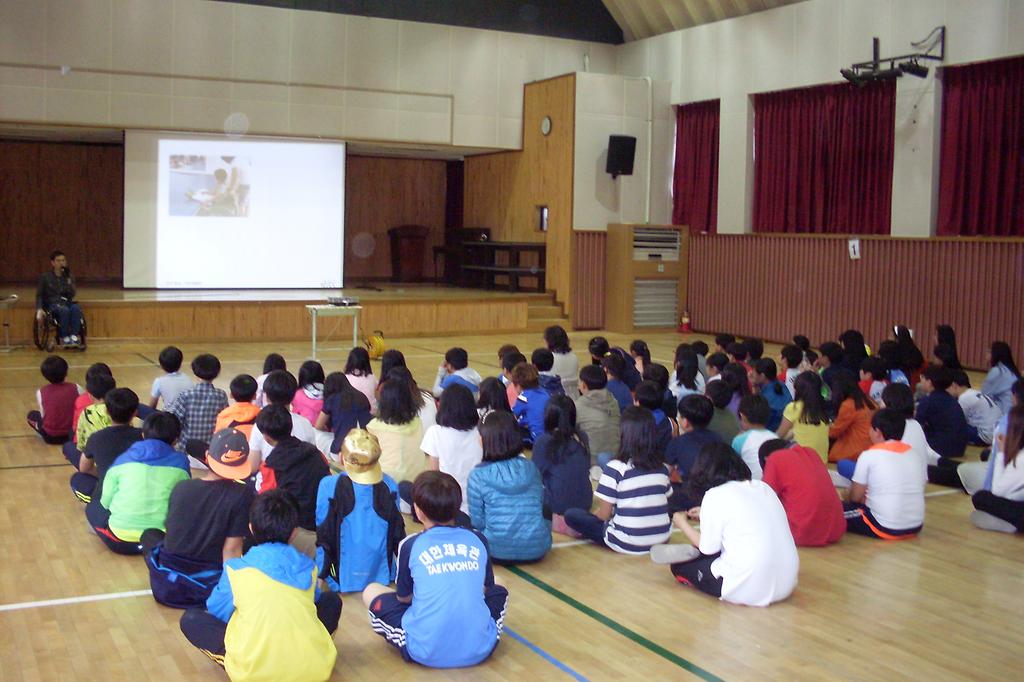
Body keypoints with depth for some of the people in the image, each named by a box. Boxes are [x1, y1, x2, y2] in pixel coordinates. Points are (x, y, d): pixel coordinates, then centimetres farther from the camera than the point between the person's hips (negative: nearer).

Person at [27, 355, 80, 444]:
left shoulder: (41, 393, -9)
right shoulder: (76, 388, -10)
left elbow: (43, 415, -2)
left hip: (51, 437, 0)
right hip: (74, 433, 0)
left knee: (31, 415, 25)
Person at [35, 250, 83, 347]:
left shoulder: (69, 277, 11)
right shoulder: (45, 277, 7)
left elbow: (71, 295, -1)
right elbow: (39, 295, 7)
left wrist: (68, 280, -11)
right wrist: (39, 309, -9)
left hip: (66, 302, 2)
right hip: (51, 304, -2)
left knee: (76, 308, -34)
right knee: (64, 310, -37)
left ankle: (74, 336, -36)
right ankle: (64, 338, -30)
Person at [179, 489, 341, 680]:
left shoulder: (236, 568, 4)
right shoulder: (308, 567, 10)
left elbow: (216, 611, 19)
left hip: (254, 670, -2)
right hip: (313, 668, 2)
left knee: (190, 619, 16)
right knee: (332, 600, 28)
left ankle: (233, 659, 1)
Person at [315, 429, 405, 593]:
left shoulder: (329, 486, -18)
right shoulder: (389, 486, -10)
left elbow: (324, 536, -11)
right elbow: (398, 532, 2)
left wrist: (321, 575, 1)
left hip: (344, 578, -3)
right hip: (382, 575, 3)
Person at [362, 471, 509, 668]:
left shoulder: (411, 545, -5)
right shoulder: (478, 540, 2)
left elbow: (404, 597, 9)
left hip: (426, 652, -3)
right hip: (479, 650, 3)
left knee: (371, 591, 17)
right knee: (499, 591, 33)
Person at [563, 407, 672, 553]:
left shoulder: (615, 468, -15)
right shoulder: (662, 466, -1)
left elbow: (603, 514, -9)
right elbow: (660, 503, 10)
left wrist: (591, 515, 15)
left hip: (629, 544, -4)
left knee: (572, 514, 5)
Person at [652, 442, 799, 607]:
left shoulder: (715, 496, -7)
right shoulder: (763, 487, 10)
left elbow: (708, 548, 2)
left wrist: (683, 524, 19)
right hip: (786, 586, 6)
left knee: (679, 565, 15)